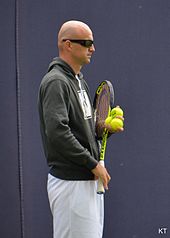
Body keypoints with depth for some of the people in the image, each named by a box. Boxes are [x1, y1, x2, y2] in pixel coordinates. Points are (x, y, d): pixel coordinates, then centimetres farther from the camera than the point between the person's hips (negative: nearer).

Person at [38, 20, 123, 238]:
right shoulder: (55, 82, -14)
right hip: (70, 183, -10)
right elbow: (57, 132, -25)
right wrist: (93, 164, -19)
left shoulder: (79, 81, 17)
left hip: (89, 180, 10)